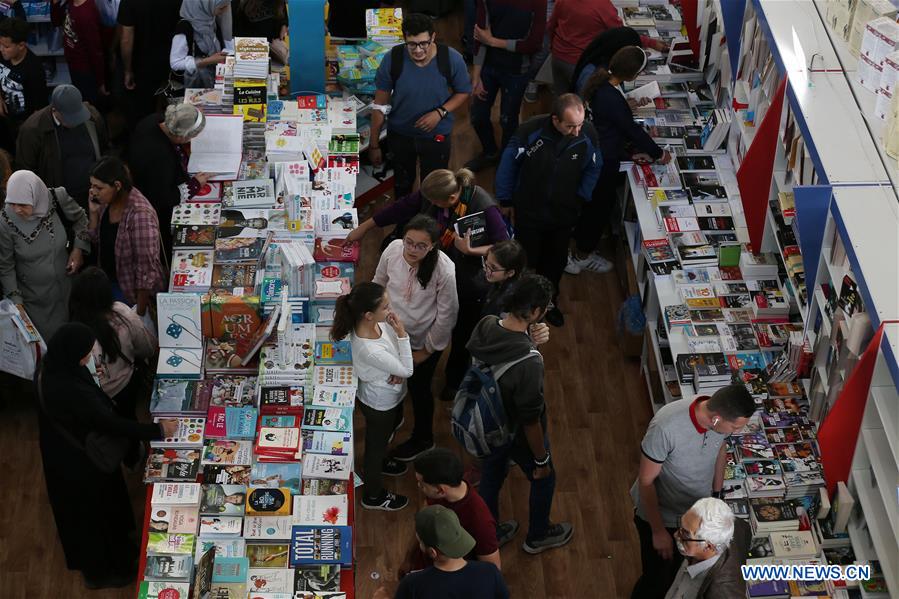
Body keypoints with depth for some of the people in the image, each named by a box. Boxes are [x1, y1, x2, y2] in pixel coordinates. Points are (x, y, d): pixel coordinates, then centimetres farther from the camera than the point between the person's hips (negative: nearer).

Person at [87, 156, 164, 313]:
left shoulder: (140, 214, -29)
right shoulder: (107, 201, -6)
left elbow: (147, 267, -25)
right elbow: (96, 239, 9)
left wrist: (140, 312, -19)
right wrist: (94, 212, -9)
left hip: (132, 293, -7)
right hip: (108, 281, 7)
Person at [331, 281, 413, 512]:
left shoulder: (376, 322, -21)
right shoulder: (370, 350, -44)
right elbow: (407, 370, -30)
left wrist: (398, 371, -23)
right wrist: (401, 334, -36)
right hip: (380, 404, -7)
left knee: (386, 432, 35)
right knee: (376, 443, 19)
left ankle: (379, 462, 65)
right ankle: (373, 495, 45)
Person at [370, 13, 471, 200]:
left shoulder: (452, 59, -23)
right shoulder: (392, 60, -22)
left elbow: (463, 92, -4)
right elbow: (380, 105, -11)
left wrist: (440, 112, -22)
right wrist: (374, 145, -6)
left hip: (437, 137, -1)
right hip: (400, 135, 1)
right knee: (402, 185, 24)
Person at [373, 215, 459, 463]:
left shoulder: (445, 271, -34)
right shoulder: (393, 249, -23)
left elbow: (446, 316, -20)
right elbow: (379, 284, -3)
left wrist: (427, 350, -11)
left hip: (423, 340, -4)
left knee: (418, 387, 19)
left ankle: (422, 439, 46)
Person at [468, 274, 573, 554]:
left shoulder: (484, 326, -20)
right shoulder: (529, 361, -40)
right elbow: (530, 419, -27)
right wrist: (541, 459, -15)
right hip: (518, 435, -6)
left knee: (490, 478, 29)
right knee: (544, 479, 25)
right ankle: (538, 536, 50)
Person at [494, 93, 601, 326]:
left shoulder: (588, 134, -22)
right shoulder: (531, 131, -29)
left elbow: (593, 168, 0)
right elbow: (509, 164, -13)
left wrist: (581, 197, 0)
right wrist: (506, 201, -4)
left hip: (564, 213, 3)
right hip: (528, 211, -2)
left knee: (556, 262, 22)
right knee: (525, 262, 16)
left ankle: (549, 302, 48)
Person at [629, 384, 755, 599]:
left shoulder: (722, 417, -21)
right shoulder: (666, 427, -39)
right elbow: (646, 481, -25)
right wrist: (659, 531, -20)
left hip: (699, 511, 5)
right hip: (660, 515, -5)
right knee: (657, 580, 12)